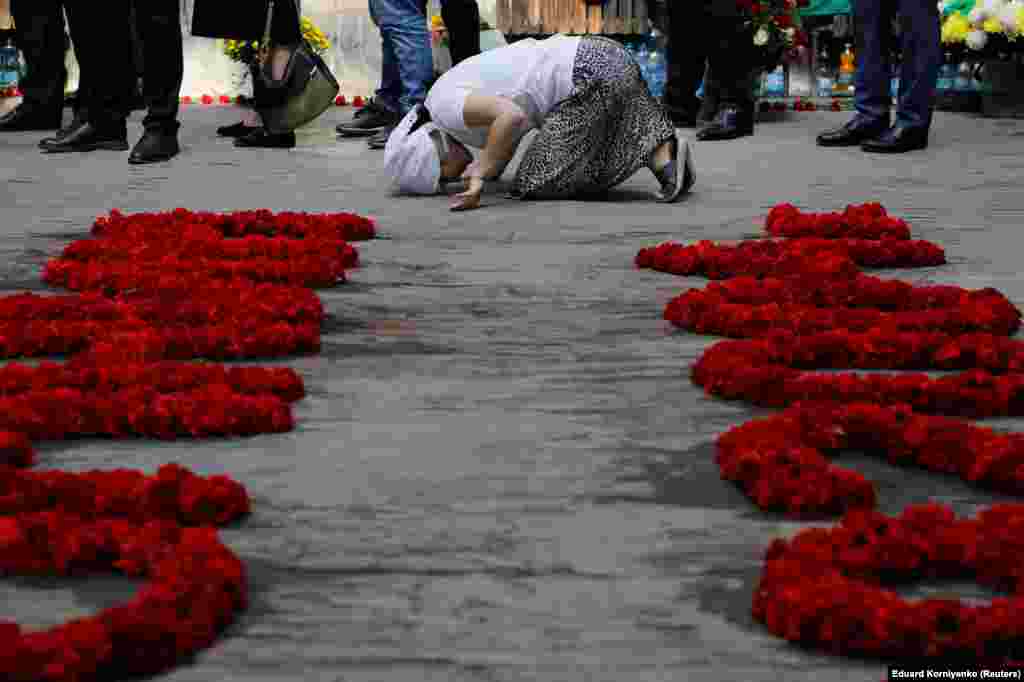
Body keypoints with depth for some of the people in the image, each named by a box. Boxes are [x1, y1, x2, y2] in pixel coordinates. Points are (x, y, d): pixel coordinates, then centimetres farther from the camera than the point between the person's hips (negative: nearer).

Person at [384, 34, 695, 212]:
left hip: (591, 74, -10)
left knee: (535, 182, -5)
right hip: (604, 58, 10)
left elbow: (511, 115, -27)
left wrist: (479, 175, -21)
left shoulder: (445, 104, -12)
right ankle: (665, 150, 3)